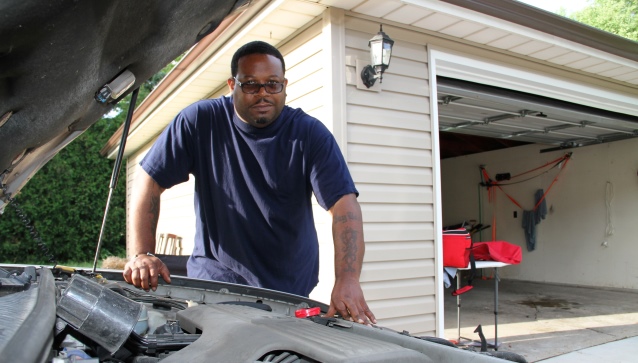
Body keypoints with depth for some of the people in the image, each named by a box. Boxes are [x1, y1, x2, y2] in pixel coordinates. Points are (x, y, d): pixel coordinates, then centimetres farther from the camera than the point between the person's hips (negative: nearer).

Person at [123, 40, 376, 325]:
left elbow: (344, 205, -17)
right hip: (212, 279, 0)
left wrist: (348, 280, -32)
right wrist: (142, 254, -15)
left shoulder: (310, 134, -7)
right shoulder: (200, 122, -4)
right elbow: (149, 182, -3)